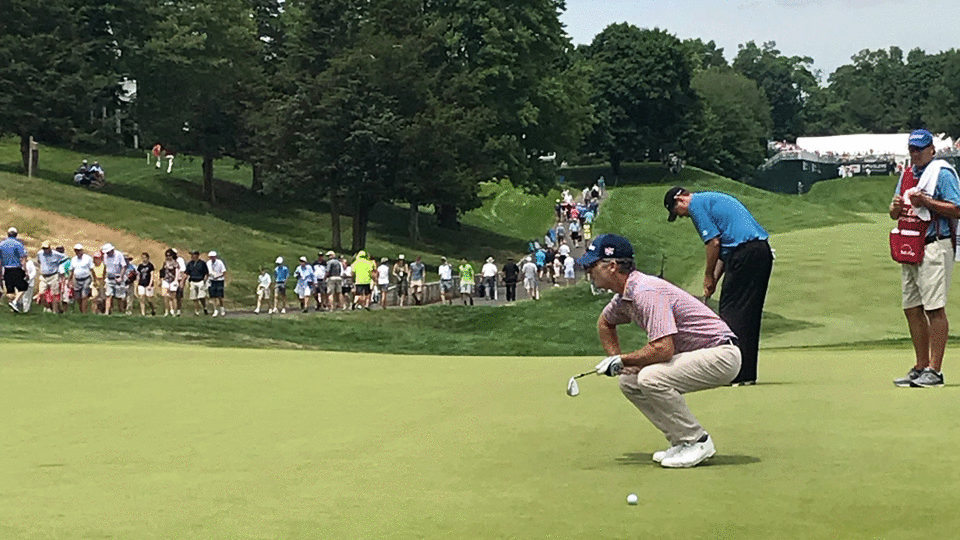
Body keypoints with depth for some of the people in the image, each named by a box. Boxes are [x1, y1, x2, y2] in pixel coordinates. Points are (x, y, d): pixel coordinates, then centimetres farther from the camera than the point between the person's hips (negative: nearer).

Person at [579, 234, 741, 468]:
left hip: (721, 355, -10)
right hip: (691, 355, 10)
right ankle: (682, 442, 9)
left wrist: (621, 361, -19)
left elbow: (663, 349, -33)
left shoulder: (646, 292, -25)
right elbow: (605, 323, 29)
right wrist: (616, 358, 14)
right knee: (630, 382, 4)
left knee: (650, 377, -28)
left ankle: (698, 442, -12)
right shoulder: (624, 295, 6)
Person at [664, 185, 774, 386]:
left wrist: (709, 276, 2)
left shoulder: (696, 204, -2)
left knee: (732, 312, -6)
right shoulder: (711, 199, 27)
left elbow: (714, 242, -9)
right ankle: (747, 373, 15)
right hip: (762, 250, 9)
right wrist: (714, 278, 20)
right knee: (748, 315, 12)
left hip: (745, 254, -9)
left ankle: (737, 374, -9)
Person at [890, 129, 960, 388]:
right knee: (912, 308, 9)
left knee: (934, 308, -10)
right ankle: (920, 367, 16)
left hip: (934, 247, -8)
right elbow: (896, 214, 22)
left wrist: (926, 201, -20)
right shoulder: (907, 174, 19)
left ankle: (935, 370, -9)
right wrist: (896, 207, 0)